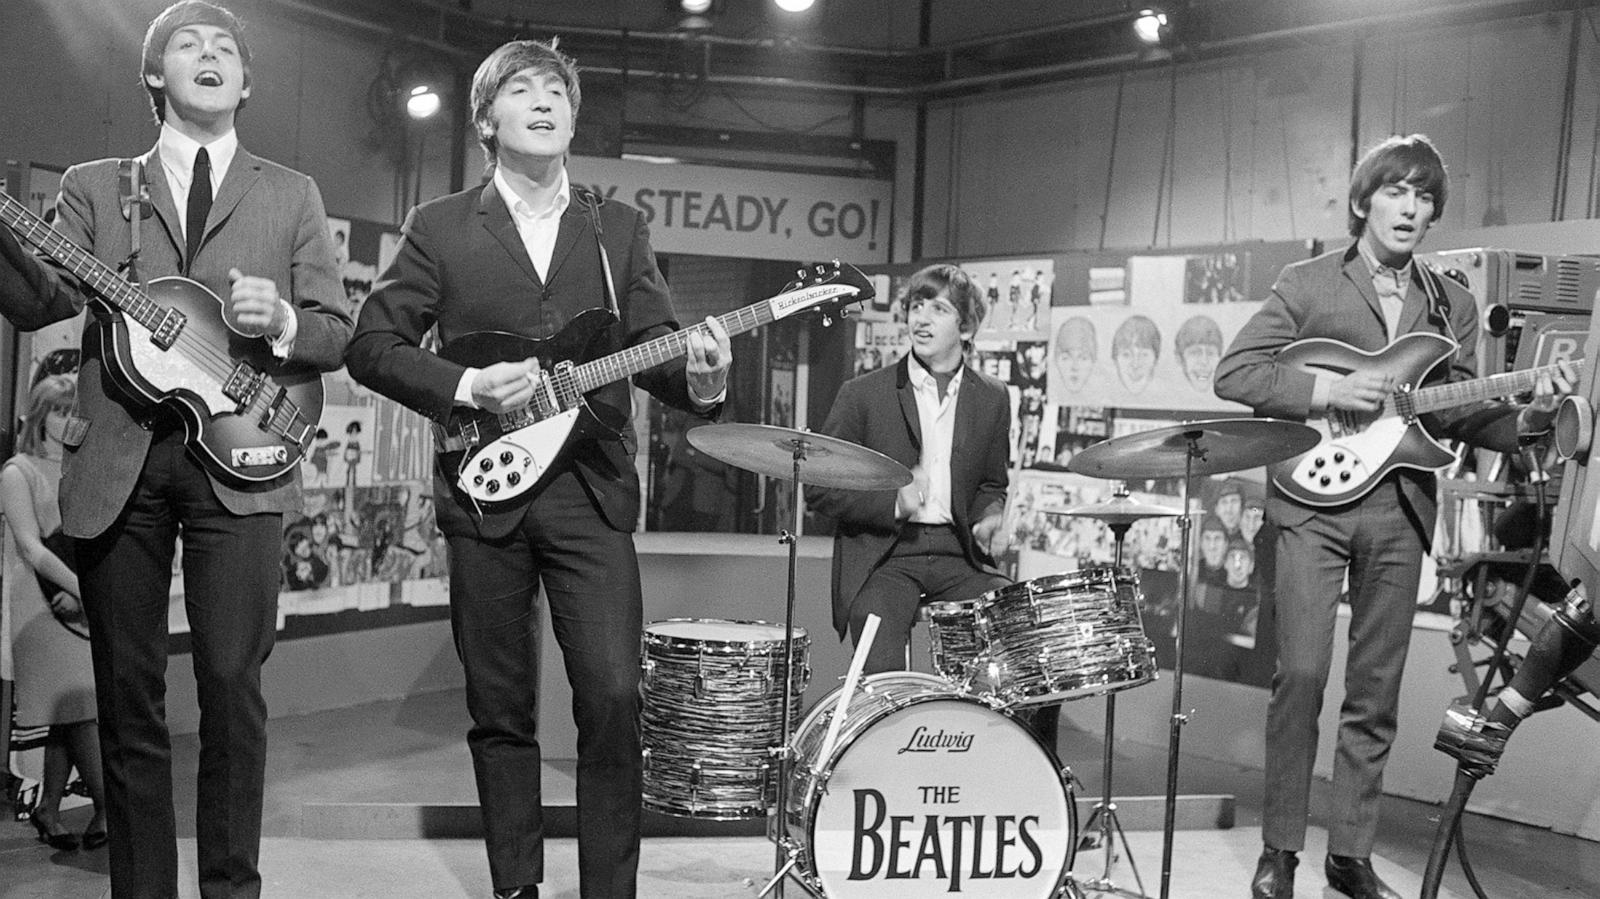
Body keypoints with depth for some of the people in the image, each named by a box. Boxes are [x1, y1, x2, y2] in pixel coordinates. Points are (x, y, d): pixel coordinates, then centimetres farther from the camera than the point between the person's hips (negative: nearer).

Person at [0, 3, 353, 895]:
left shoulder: (292, 195, 15)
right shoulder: (94, 185, 15)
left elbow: (337, 334, 10)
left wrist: (282, 323, -12)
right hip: (116, 463, 1)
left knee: (232, 684, -7)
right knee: (128, 695, 5)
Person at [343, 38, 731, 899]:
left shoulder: (619, 228, 12)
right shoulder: (439, 226, 6)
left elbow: (652, 344, 7)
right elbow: (369, 344, 3)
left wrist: (698, 375, -16)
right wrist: (464, 387, -12)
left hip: (591, 488, 1)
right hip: (485, 491, 0)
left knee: (614, 699, -9)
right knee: (499, 712, 7)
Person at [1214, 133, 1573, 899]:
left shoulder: (1452, 306, 14)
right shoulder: (1306, 284, 2)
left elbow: (1454, 413, 12)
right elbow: (1232, 373, -5)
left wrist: (1524, 418, -6)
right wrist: (1327, 391, -15)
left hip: (1401, 505, 4)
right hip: (1314, 497, -4)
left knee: (1376, 688, 6)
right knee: (1301, 672, -9)